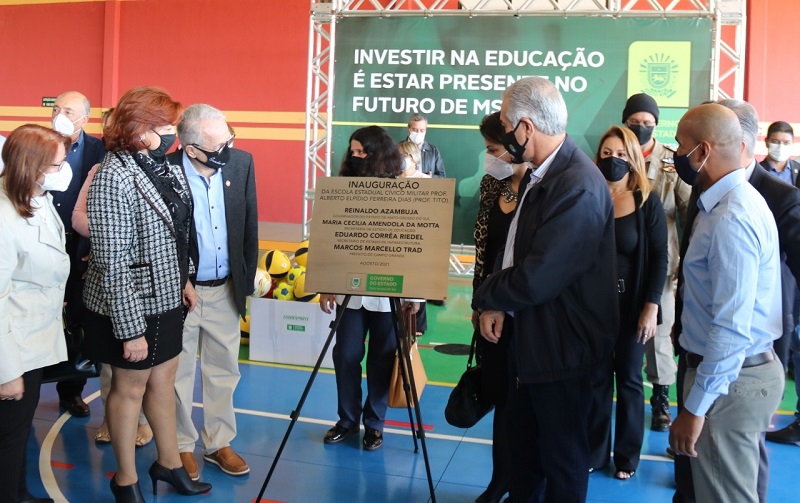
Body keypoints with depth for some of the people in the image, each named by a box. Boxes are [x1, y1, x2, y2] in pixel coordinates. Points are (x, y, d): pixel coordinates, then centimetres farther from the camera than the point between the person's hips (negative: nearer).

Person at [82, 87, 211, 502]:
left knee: (163, 381, 20)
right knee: (130, 389, 10)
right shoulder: (114, 178, -22)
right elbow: (114, 264, -23)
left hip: (165, 298, 7)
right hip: (131, 305, -7)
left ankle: (168, 462, 39)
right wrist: (130, 328, -22)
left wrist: (183, 279, 15)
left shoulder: (163, 168, 1)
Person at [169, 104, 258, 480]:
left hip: (226, 290, 4)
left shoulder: (242, 162, -6)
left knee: (223, 370, 15)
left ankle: (219, 443, 32)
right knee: (179, 373, 12)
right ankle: (182, 446, 30)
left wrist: (246, 280, 5)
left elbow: (250, 226, 3)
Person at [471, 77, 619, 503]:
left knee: (562, 458, 11)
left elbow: (535, 279, -29)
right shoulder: (539, 174, 4)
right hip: (529, 336, 9)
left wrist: (485, 298, -10)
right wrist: (500, 304, -3)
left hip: (561, 346, -9)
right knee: (523, 448, 24)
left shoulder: (578, 188, -27)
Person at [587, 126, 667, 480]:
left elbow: (659, 258, -5)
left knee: (628, 379, 11)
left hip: (631, 304, -1)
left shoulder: (647, 202, -5)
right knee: (596, 378, 9)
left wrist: (651, 307, -11)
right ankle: (594, 451, 24)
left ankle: (627, 456, 25)